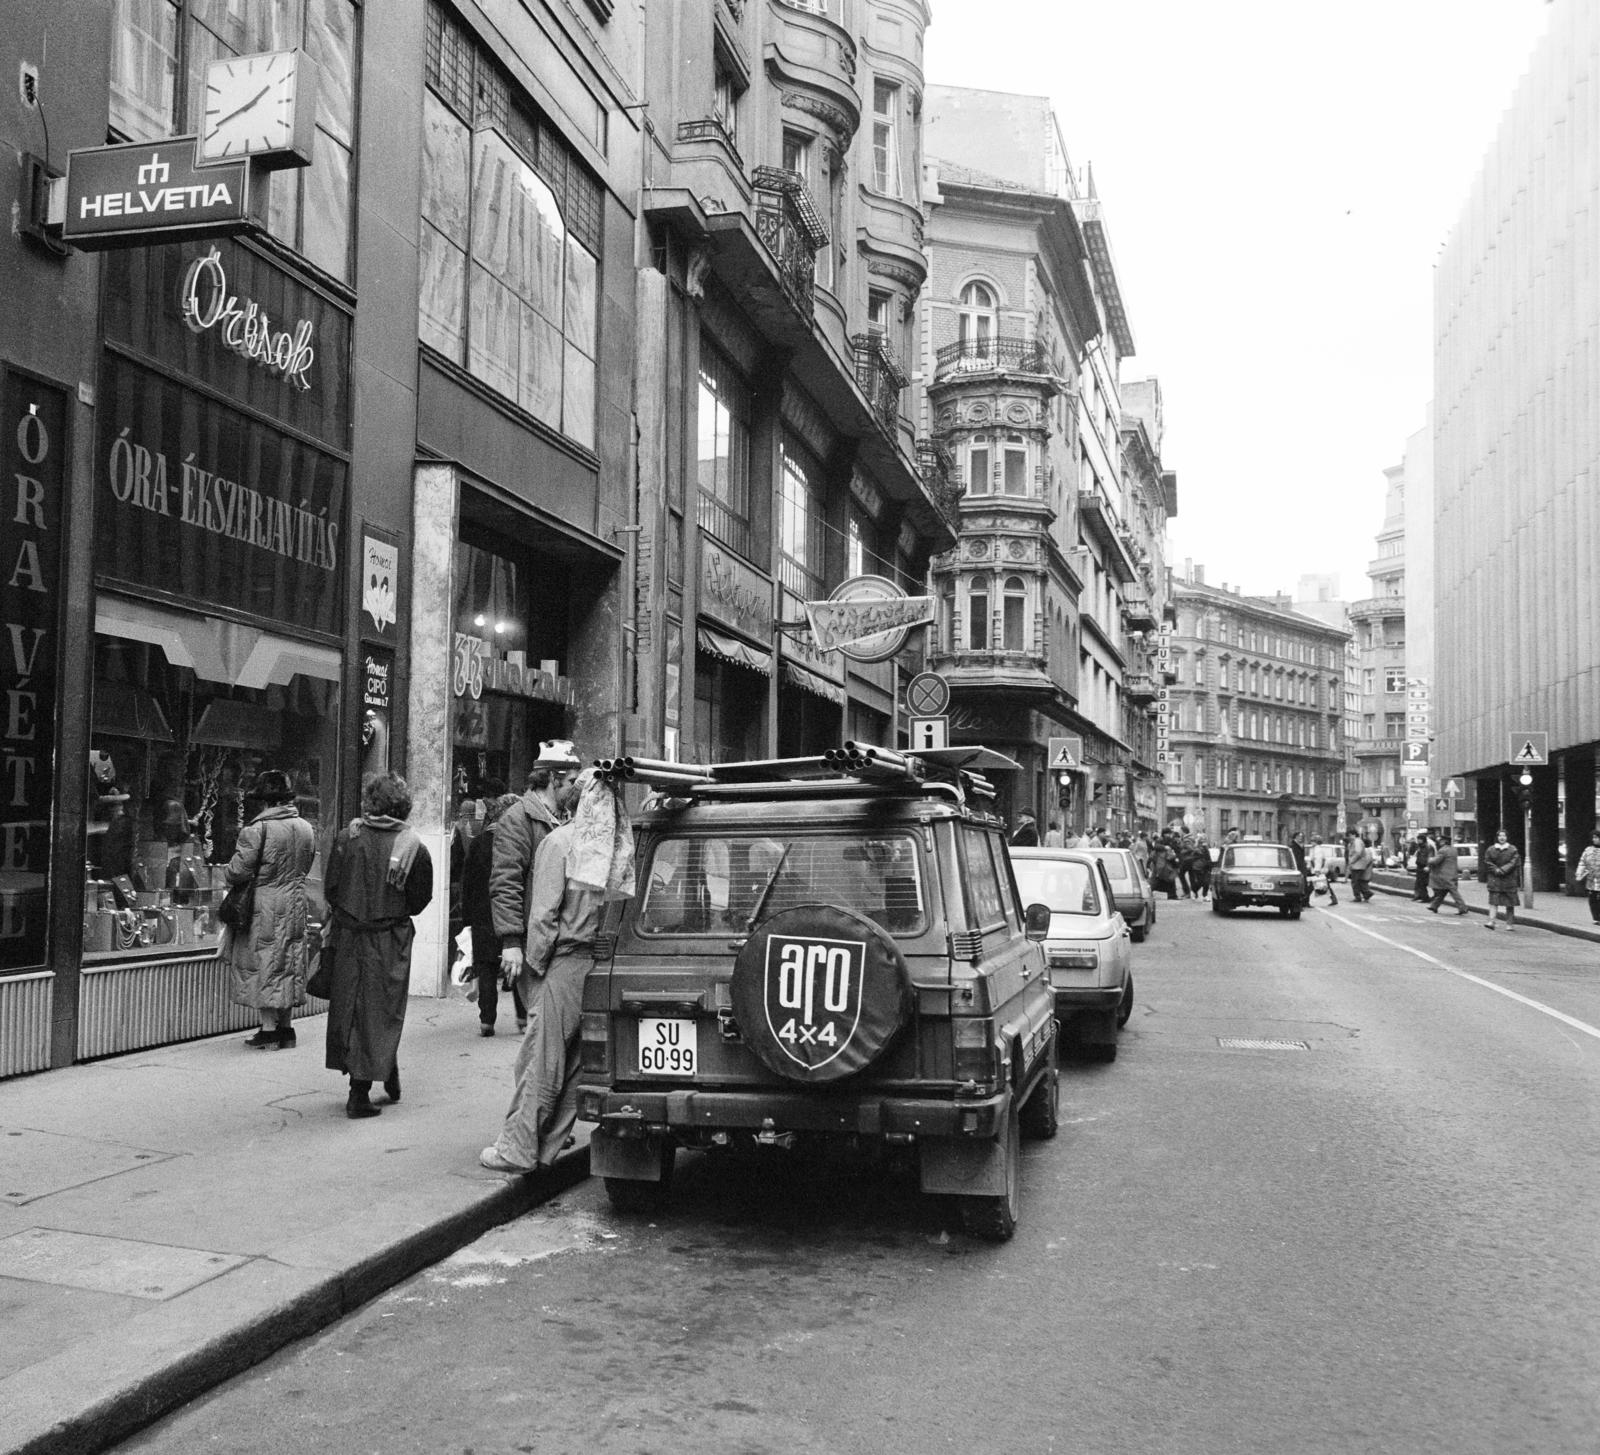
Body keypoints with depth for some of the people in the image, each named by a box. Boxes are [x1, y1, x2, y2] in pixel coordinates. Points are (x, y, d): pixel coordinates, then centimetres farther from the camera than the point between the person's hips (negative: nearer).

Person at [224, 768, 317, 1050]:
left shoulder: (258, 829, -15)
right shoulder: (306, 829, 6)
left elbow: (239, 871, -17)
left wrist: (227, 870, 4)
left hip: (265, 908, -6)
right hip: (296, 904, 6)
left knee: (264, 964, 2)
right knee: (290, 965, 13)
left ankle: (269, 1031, 4)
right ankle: (286, 1028, 19)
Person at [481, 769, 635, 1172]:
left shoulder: (560, 841, -6)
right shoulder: (620, 848, 5)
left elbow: (545, 912, -9)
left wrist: (534, 961, 1)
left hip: (567, 964, -5)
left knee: (541, 1060, 1)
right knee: (576, 1063, 10)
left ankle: (517, 1148, 5)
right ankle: (548, 1146, 17)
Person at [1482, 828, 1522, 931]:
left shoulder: (1512, 850, 3)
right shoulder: (1490, 850, 7)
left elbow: (1513, 863, -7)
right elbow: (1487, 862, 2)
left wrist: (1502, 870, -17)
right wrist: (1496, 870, -14)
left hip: (1509, 879, 0)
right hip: (1494, 879, 1)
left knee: (1510, 903, 3)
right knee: (1493, 901, -9)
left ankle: (1510, 923, 11)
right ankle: (1491, 922, -15)